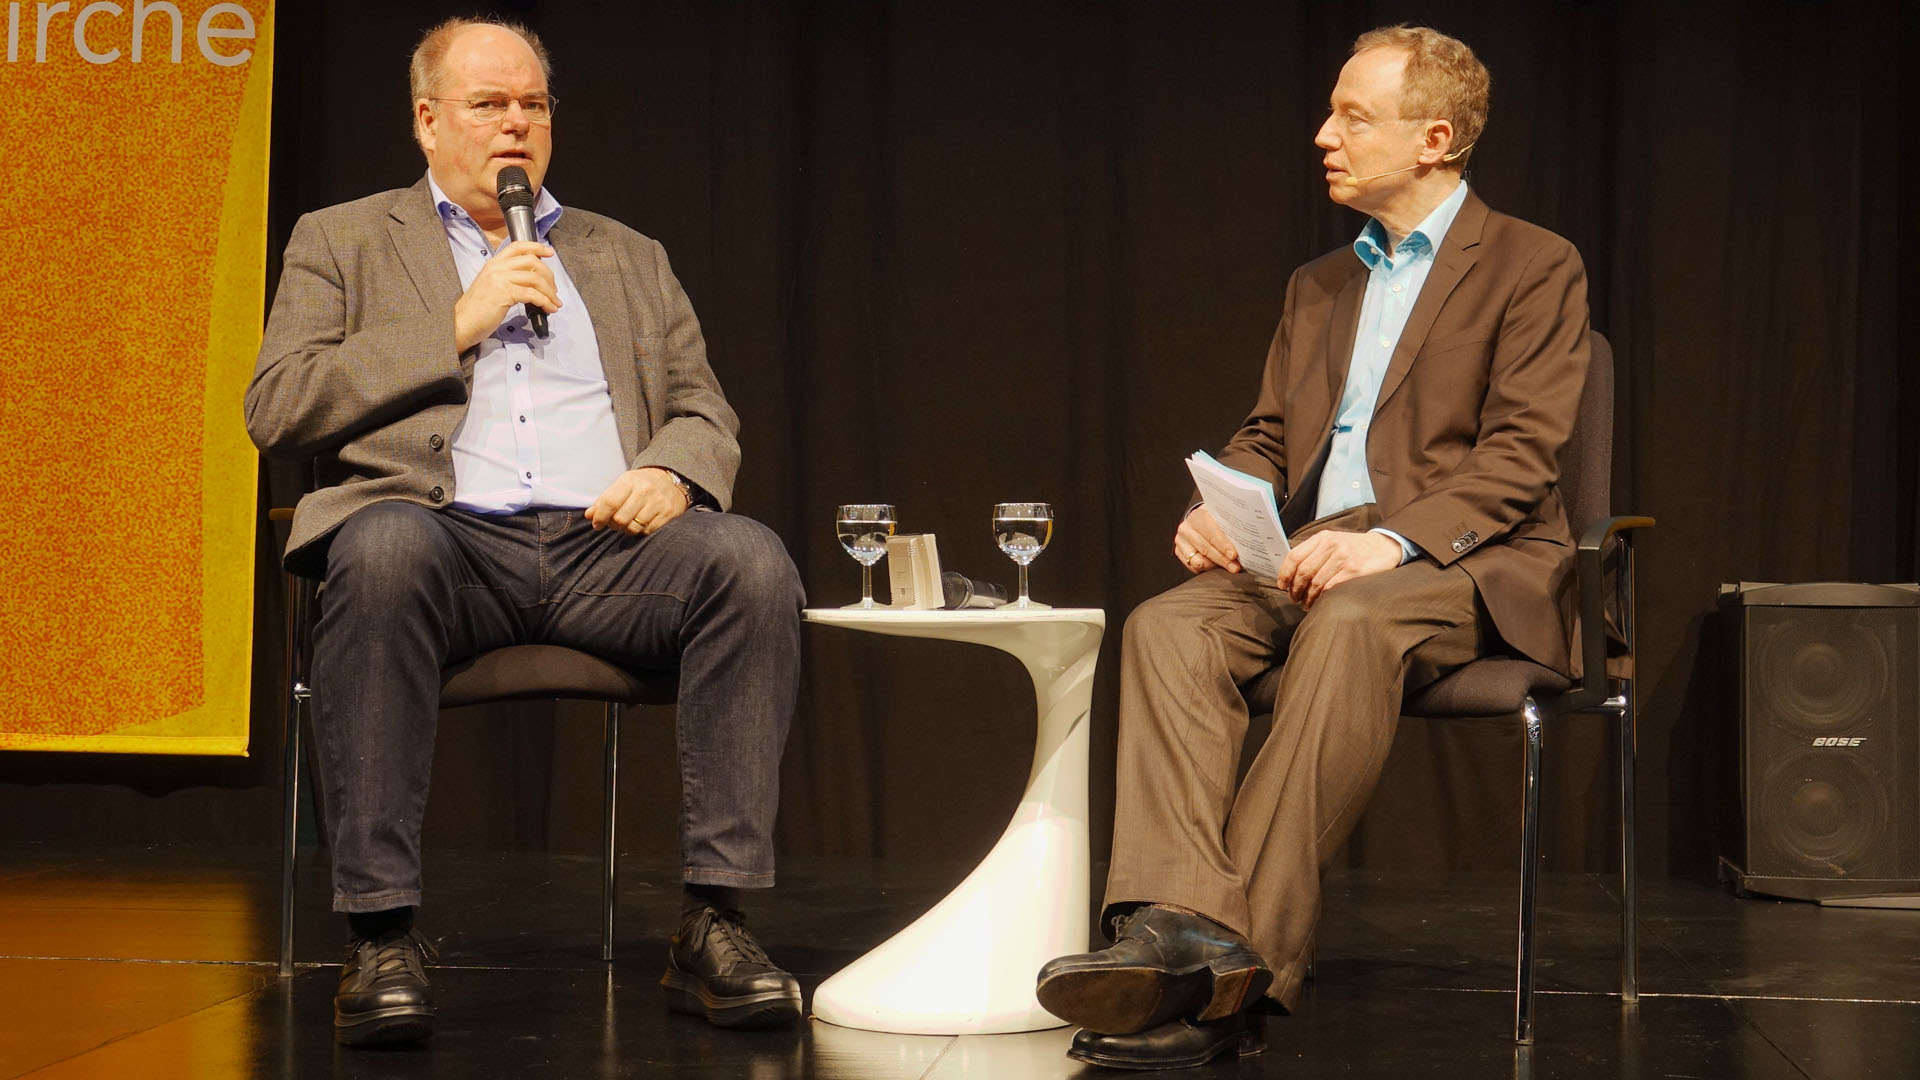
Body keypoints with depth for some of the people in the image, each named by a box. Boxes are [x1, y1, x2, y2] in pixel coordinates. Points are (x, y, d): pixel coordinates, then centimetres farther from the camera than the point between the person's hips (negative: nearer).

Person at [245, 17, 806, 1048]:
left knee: (752, 559, -29)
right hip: (450, 533, -3)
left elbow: (706, 412, 22)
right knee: (383, 547, -39)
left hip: (605, 541, 3)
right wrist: (457, 326, -1)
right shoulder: (341, 242, 19)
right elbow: (275, 409, 5)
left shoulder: (627, 257, 29)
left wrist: (671, 471, -3)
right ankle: (381, 932, -33)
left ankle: (713, 922, -27)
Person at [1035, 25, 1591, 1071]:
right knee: (1168, 625, -25)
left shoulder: (1533, 267, 4)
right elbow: (1266, 436, 23)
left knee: (1349, 624, -39)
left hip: (1462, 562, -6)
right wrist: (1216, 508, -1)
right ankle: (1181, 925, -42)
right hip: (1308, 555, 6)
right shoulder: (1317, 285, 25)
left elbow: (1520, 454, -7)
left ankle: (1238, 974, -42)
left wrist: (1393, 538, -23)